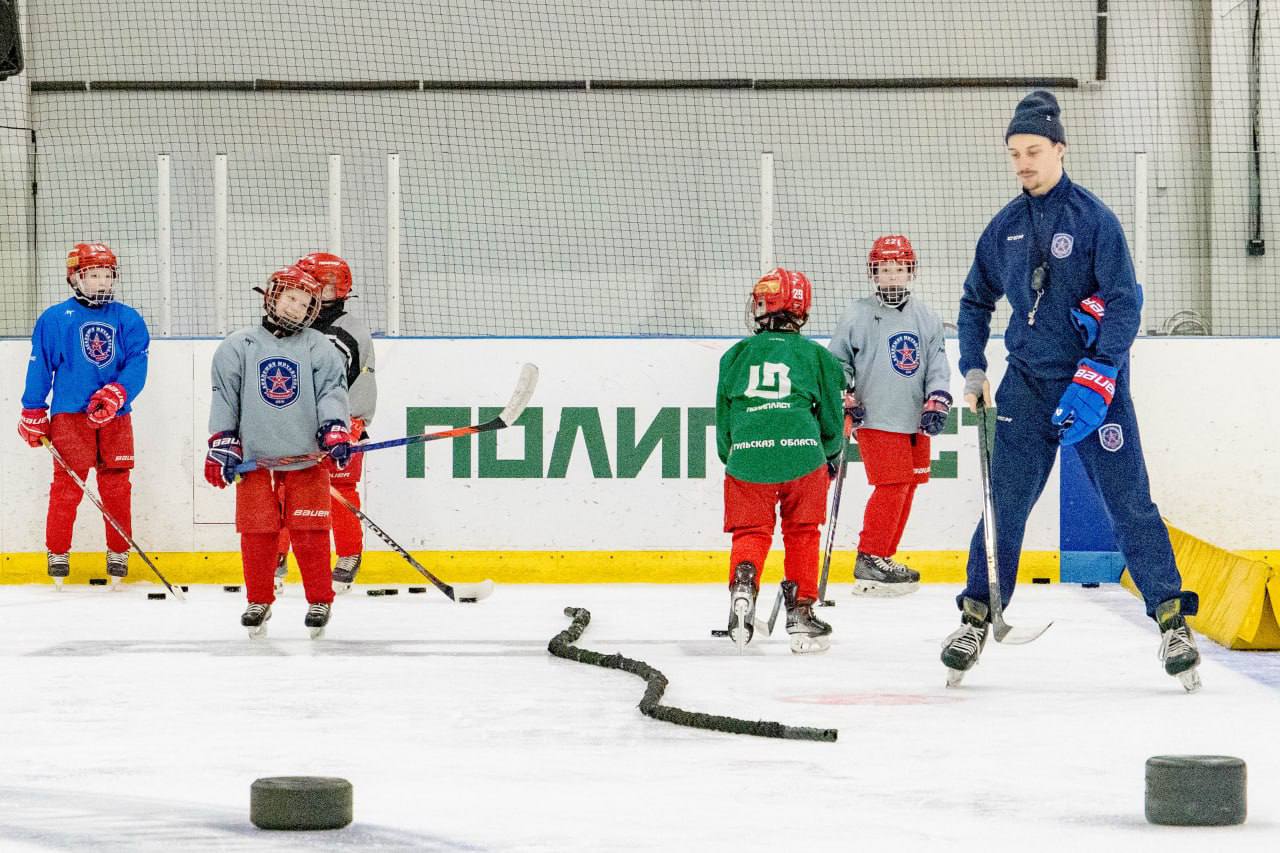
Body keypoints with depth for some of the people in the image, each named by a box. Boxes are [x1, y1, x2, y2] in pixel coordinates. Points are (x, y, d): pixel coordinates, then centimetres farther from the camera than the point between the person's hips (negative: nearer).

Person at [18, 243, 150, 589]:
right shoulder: (55, 319, 2)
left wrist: (116, 393, -18)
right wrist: (33, 412, 2)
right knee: (67, 485, -3)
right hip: (69, 414, -2)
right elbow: (40, 365, 4)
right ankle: (58, 554, 7)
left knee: (116, 486, 4)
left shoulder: (128, 320, 7)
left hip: (115, 417, 2)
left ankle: (118, 554, 15)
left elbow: (137, 363, -1)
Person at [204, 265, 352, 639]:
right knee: (257, 534, 2)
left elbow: (332, 390, -2)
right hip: (255, 460, 0)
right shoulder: (239, 346, 5)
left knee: (310, 534, -1)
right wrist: (223, 443, 0)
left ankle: (319, 601, 12)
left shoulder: (318, 348, 6)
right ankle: (259, 602, 16)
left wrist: (334, 429, -18)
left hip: (307, 461, 0)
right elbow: (224, 395, 5)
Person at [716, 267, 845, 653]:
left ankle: (743, 584, -18)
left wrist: (731, 457, 31)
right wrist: (832, 453, 33)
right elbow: (831, 417, 14)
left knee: (750, 533, 10)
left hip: (746, 453, 0)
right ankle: (801, 613, 12)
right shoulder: (816, 356, 11)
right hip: (801, 454, 0)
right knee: (802, 534, 13)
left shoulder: (736, 355, 13)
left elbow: (723, 418, 16)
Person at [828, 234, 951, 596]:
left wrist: (937, 401, -3)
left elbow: (938, 365, 10)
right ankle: (869, 563, -6)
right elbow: (836, 362, 2)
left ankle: (882, 558, 20)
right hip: (876, 420, -6)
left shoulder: (925, 318, 9)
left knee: (906, 488, 9)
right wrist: (844, 400, -7)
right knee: (892, 486, -12)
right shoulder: (857, 315, -2)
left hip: (915, 421, 6)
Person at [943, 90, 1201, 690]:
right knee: (1004, 503, 3)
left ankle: (1172, 622, 0)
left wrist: (1095, 381, -20)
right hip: (1026, 382, 4)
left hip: (1093, 383, -4)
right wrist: (973, 370, 9)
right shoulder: (1004, 228, 8)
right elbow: (977, 301, 21)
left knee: (1128, 502, -5)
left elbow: (1124, 304, -13)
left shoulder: (1093, 219, -8)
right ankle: (976, 619, 12)